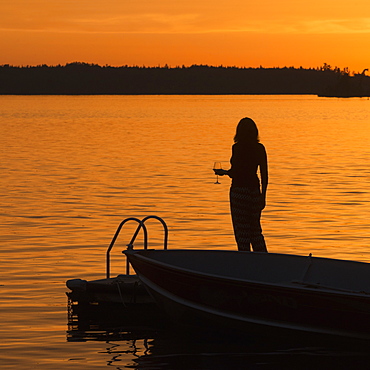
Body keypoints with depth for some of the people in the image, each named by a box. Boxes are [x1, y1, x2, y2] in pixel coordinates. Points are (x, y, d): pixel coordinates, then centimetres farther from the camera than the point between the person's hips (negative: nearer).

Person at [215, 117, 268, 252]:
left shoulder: (237, 148, -10)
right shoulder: (260, 148, 4)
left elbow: (235, 173, -14)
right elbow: (265, 175, 5)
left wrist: (224, 172, 7)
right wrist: (263, 195, 13)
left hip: (239, 189, -5)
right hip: (254, 189, 5)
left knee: (242, 230, 1)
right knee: (255, 228, 14)